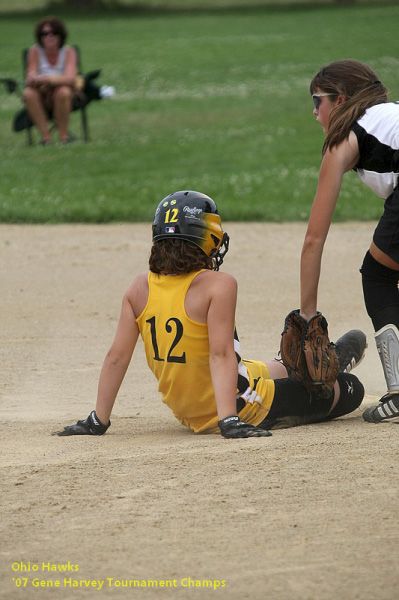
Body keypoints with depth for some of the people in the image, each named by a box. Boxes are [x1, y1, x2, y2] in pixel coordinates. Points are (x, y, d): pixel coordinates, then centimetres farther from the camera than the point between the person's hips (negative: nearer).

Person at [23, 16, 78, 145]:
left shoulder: (69, 51, -7)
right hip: (42, 100, 1)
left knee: (63, 91, -35)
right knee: (28, 93, -31)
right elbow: (30, 79, -9)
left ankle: (63, 136, -21)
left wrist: (43, 79, -36)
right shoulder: (35, 51, -3)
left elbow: (70, 79, -22)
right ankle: (45, 137, -28)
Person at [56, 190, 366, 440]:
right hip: (244, 408, -7)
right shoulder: (219, 285, -22)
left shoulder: (140, 288, -7)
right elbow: (220, 354, -30)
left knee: (279, 369, 36)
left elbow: (117, 357, -7)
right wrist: (229, 420, -35)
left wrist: (98, 421, -2)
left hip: (189, 416, 7)